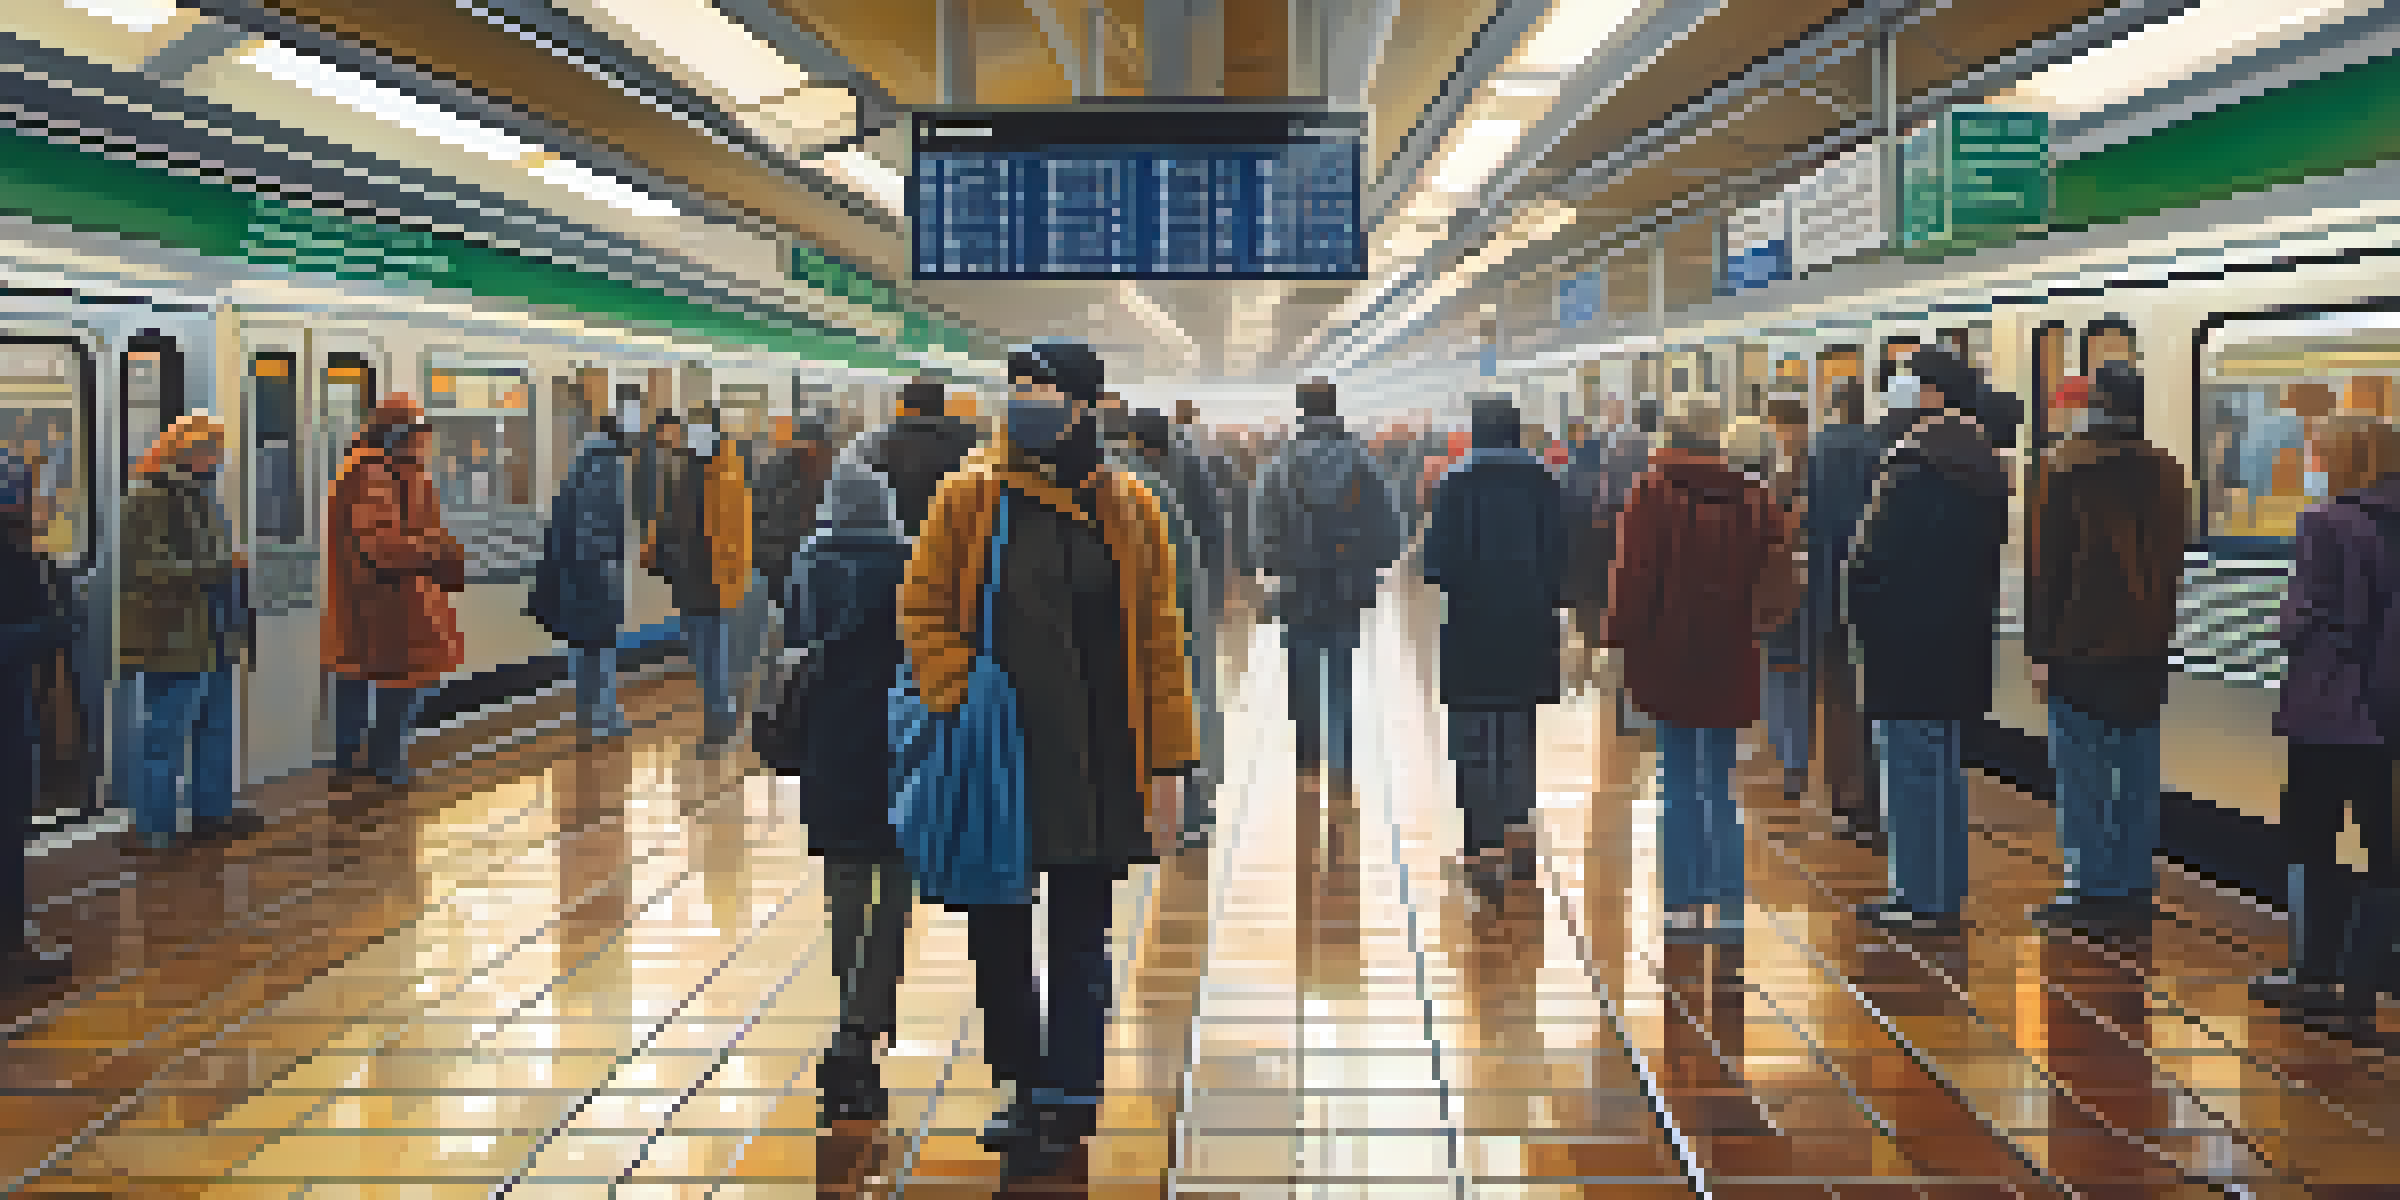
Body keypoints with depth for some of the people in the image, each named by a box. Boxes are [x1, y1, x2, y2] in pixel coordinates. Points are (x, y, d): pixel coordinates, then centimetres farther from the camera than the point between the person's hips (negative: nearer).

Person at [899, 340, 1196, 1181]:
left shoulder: (1130, 512, 5)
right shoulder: (967, 499, 2)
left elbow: (1159, 644, 5)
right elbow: (923, 606, 5)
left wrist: (1166, 765, 1)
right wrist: (960, 701, -9)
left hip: (1096, 768, 0)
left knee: (1079, 941, 4)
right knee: (997, 937, 8)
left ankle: (1066, 1097, 13)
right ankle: (1022, 1085, 24)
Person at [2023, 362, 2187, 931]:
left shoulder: (2063, 468, -10)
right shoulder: (2166, 471, 6)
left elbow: (2044, 563, -10)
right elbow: (2174, 559, 13)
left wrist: (2040, 649, -6)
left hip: (2079, 645, -5)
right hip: (2147, 649, 5)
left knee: (2081, 776, 0)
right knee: (2138, 772, 11)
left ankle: (2090, 888, 2)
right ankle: (2134, 883, 15)